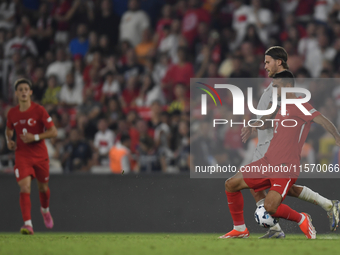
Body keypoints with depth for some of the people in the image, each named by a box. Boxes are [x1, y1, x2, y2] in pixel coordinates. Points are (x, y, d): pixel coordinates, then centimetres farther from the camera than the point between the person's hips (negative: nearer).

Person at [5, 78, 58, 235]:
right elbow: (9, 130, 22)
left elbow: (54, 132, -11)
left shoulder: (39, 110, -10)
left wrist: (35, 137, -21)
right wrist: (9, 141, 0)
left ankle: (45, 210, 49)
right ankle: (28, 224, -23)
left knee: (43, 187, 15)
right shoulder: (12, 113, 1)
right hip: (22, 155, 1)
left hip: (40, 155, -1)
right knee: (25, 187, -17)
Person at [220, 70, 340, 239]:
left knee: (270, 207, -23)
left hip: (286, 168, -9)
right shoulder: (281, 108, 18)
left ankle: (302, 220, 5)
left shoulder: (299, 106, -9)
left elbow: (322, 121, -20)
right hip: (268, 162, 9)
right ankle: (240, 229, 15)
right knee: (231, 184, 3)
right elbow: (264, 124, 35)